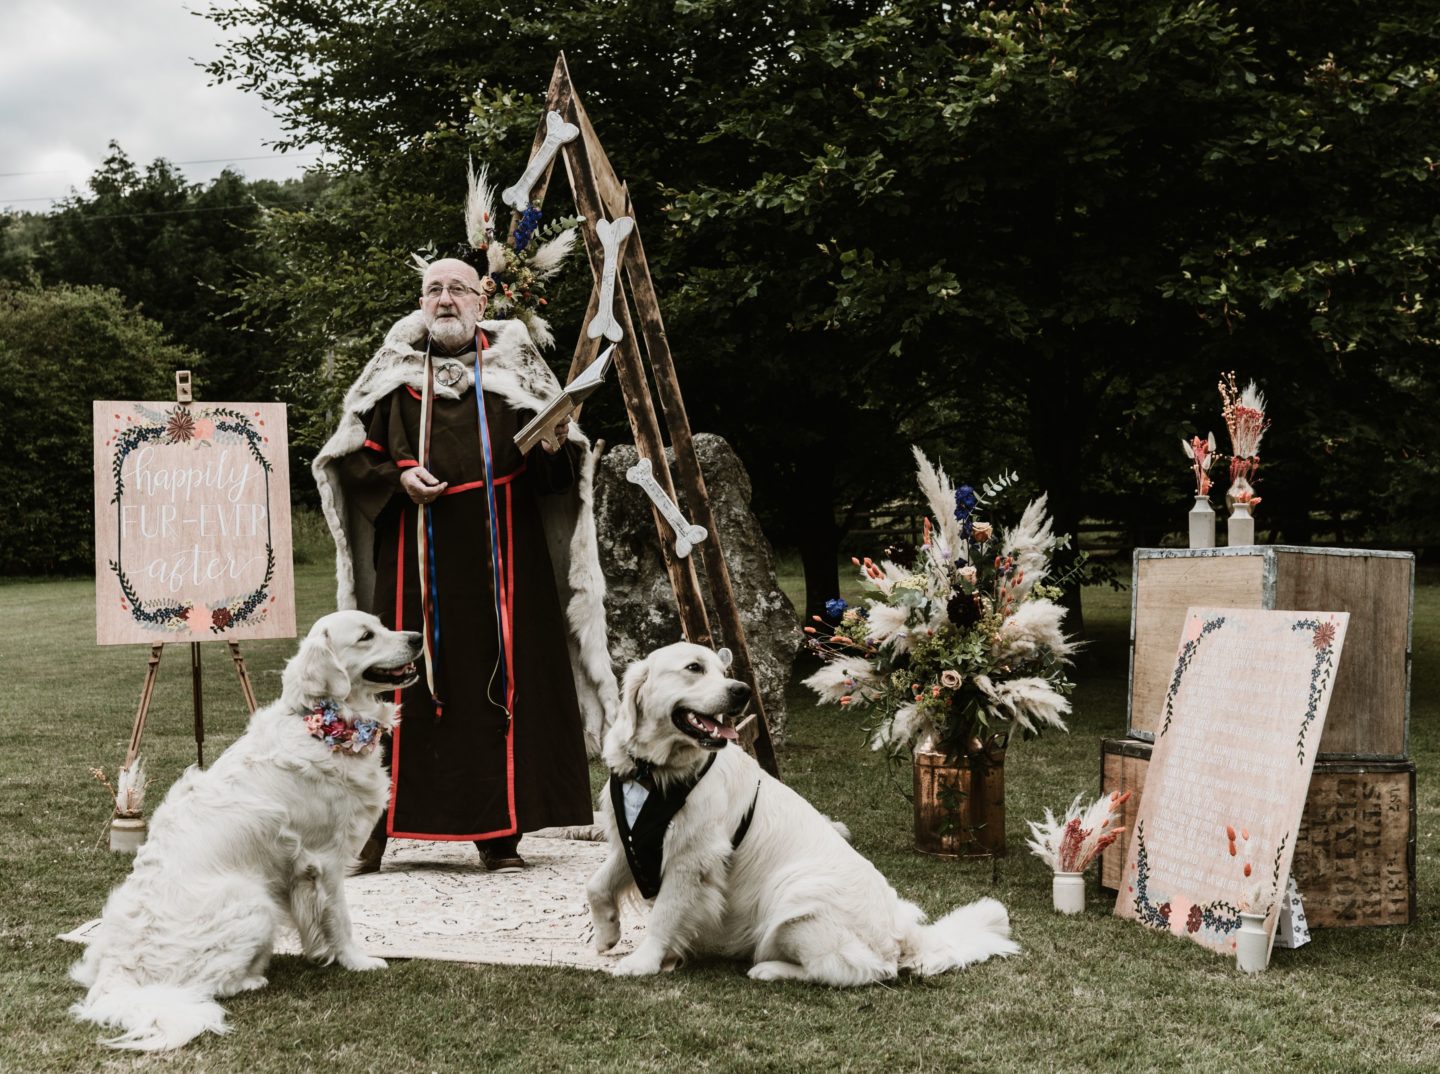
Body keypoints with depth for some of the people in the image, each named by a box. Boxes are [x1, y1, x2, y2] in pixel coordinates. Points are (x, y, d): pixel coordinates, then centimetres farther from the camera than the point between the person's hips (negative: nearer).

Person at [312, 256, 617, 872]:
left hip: (500, 561, 1)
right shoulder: (393, 372, 10)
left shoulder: (515, 367, 11)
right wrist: (397, 478, -9)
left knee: (500, 681, -1)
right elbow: (349, 457, 8)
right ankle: (374, 827, 2)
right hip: (414, 560, 0)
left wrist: (554, 446, -14)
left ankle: (499, 831, 6)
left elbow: (557, 472, 8)